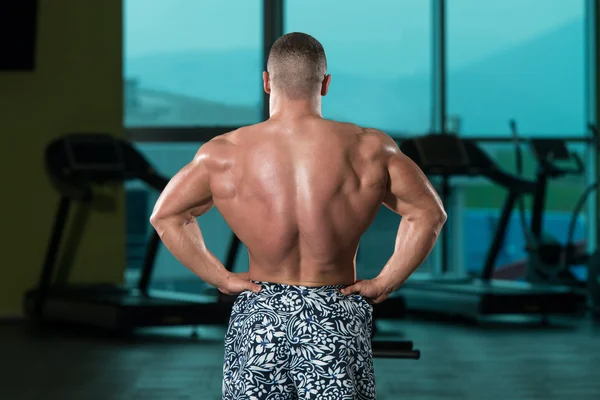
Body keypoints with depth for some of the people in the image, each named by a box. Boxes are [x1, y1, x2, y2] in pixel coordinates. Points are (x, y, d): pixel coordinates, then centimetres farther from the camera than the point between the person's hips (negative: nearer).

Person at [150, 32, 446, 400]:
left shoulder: (224, 154, -3)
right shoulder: (368, 149, -5)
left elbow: (166, 215, 7)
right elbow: (429, 213, -1)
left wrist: (221, 278, 8)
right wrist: (384, 283, 2)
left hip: (259, 314, 1)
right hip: (337, 315, -1)